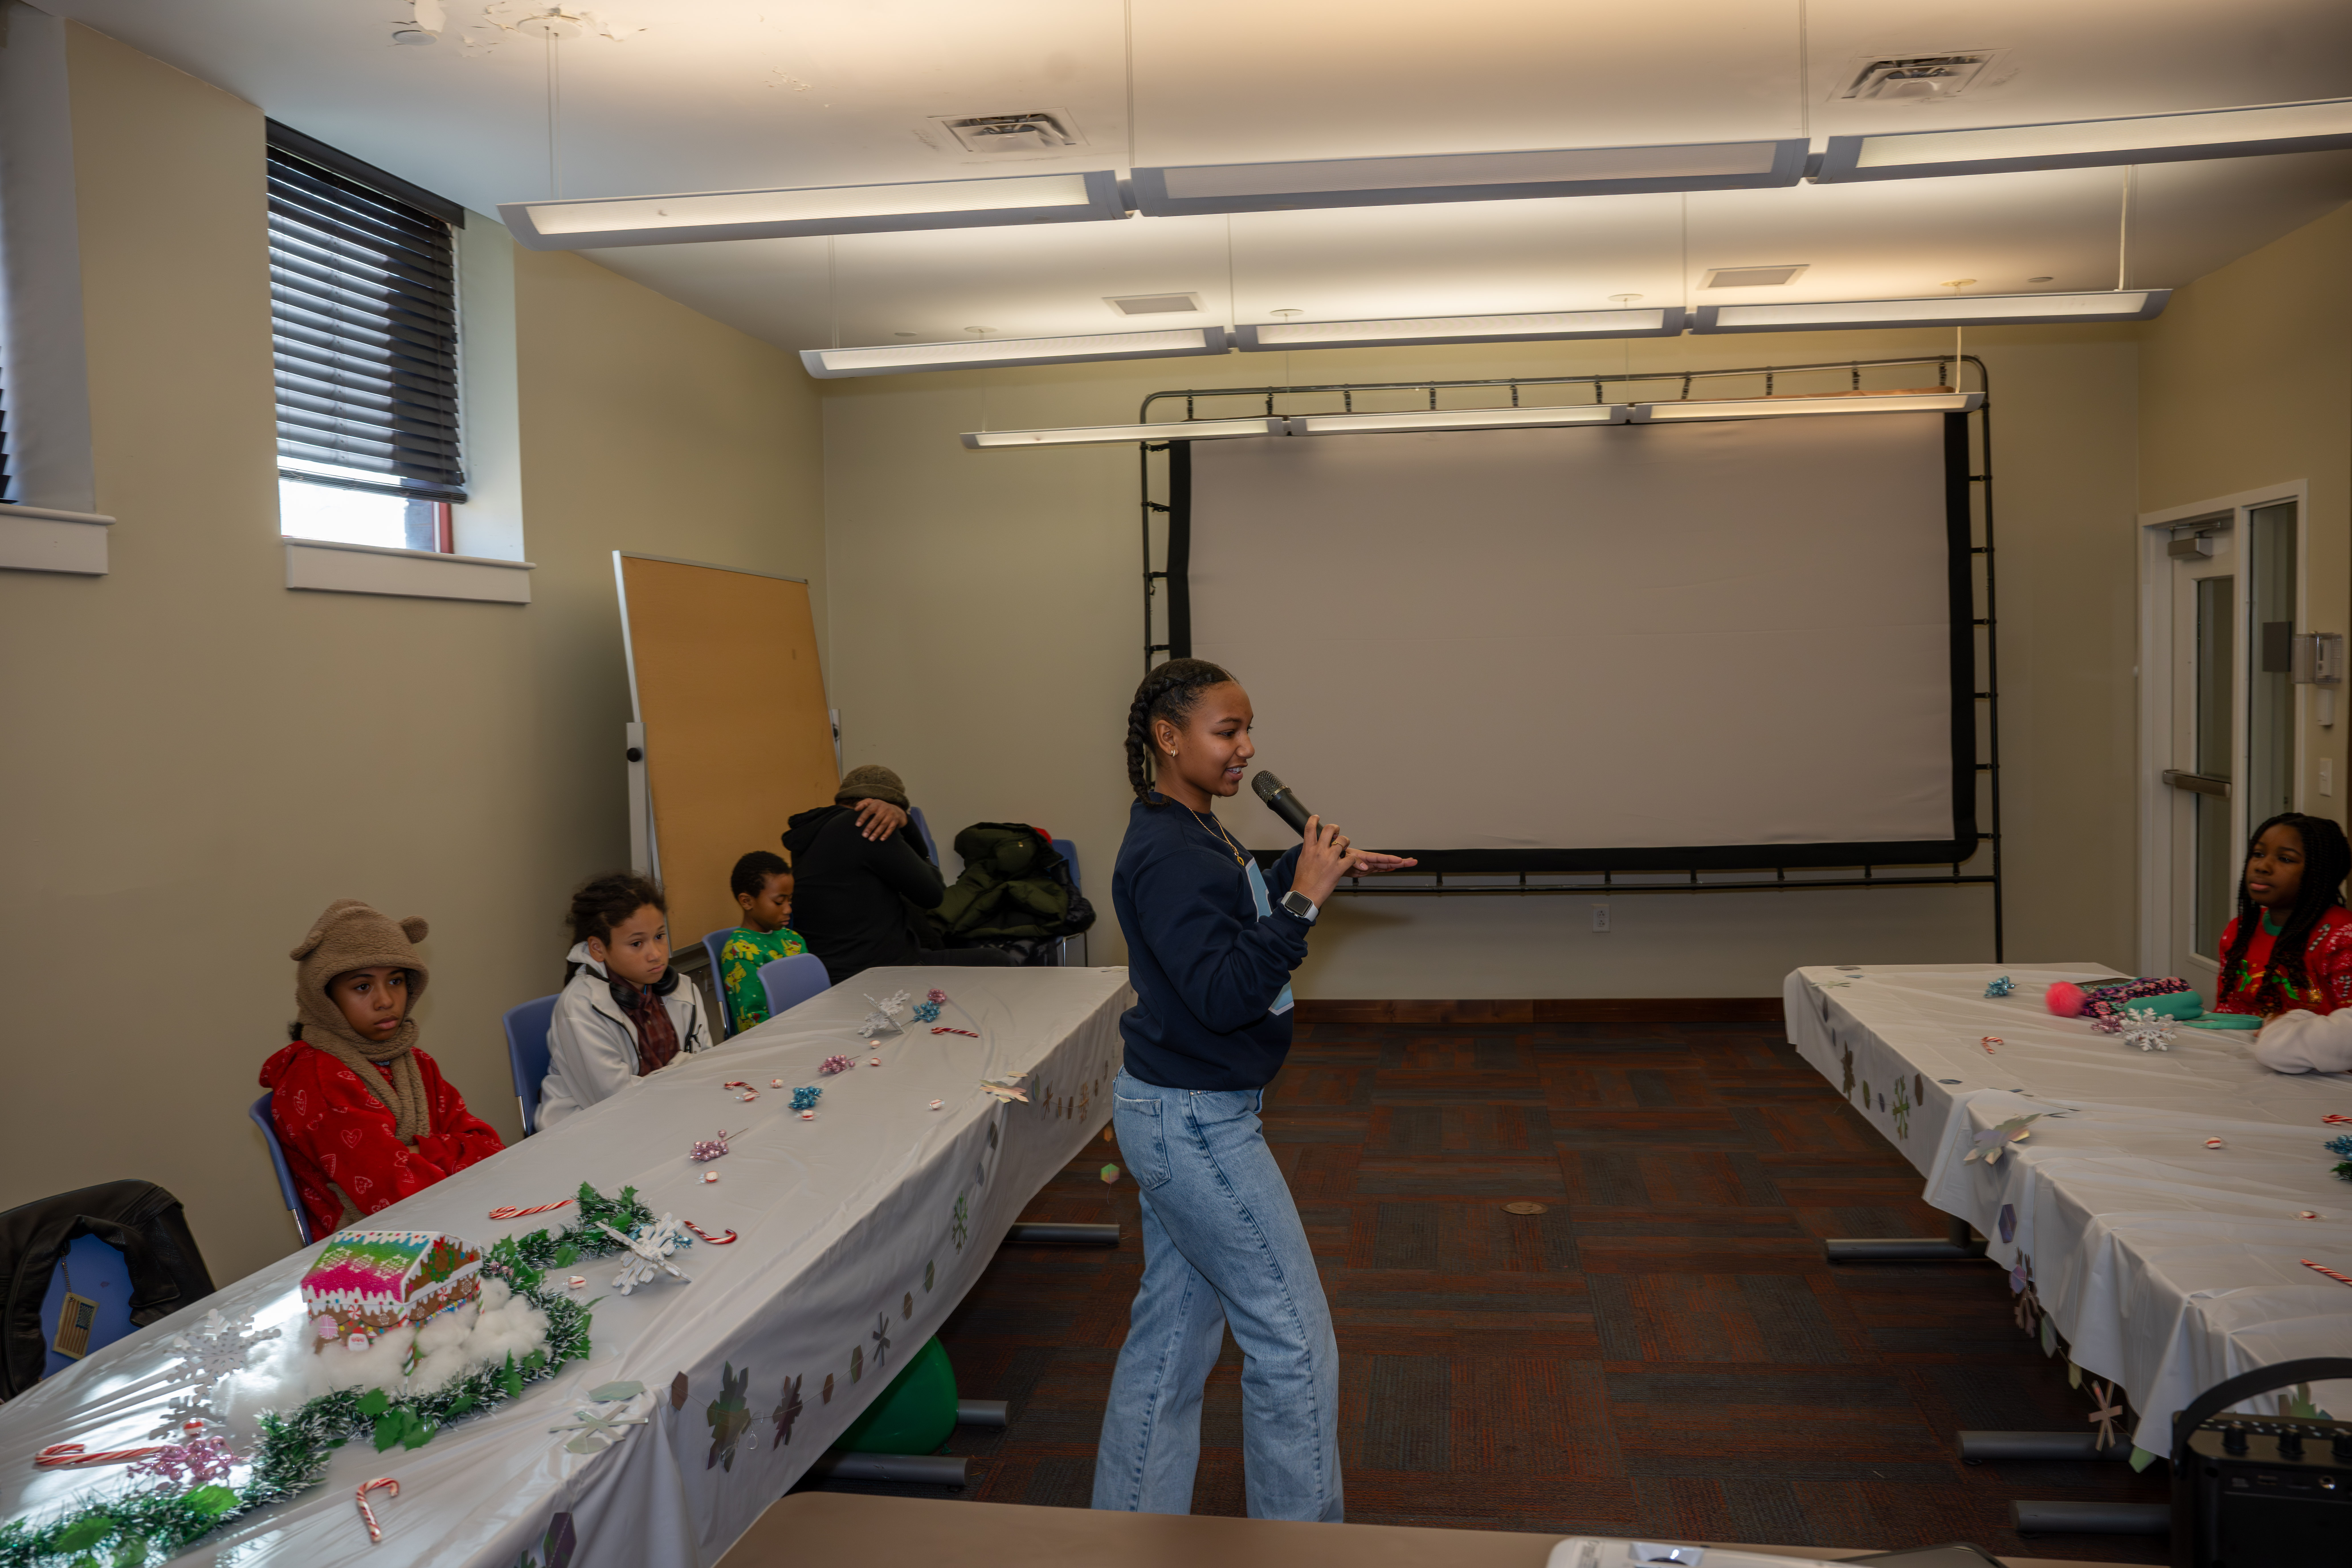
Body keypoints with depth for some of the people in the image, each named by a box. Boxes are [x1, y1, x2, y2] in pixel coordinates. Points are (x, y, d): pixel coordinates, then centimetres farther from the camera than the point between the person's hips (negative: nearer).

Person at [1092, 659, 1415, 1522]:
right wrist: (1304, 902, -30)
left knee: (1172, 1333, 18)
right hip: (1196, 1125, -10)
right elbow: (1222, 993, -28)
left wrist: (1317, 865, 13)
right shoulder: (1168, 855, -23)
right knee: (1294, 1342, 2)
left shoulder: (1193, 834, 8)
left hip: (1176, 1115, 10)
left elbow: (1240, 913, 25)